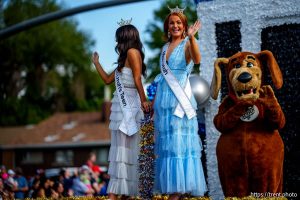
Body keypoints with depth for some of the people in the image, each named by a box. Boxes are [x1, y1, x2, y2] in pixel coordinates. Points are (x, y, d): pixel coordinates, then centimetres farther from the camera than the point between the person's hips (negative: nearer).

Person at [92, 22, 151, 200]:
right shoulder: (124, 60, 21)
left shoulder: (133, 52, -6)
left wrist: (144, 100, -21)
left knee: (123, 150, -10)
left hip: (128, 107, -9)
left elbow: (138, 79, -15)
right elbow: (108, 79, 27)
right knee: (120, 150, 7)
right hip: (120, 107, 9)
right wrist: (96, 63, 35)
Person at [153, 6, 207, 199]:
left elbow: (197, 59, -27)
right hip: (164, 100, 7)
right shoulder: (165, 48, 16)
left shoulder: (187, 44, -3)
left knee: (179, 141, -6)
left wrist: (191, 37, -41)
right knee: (166, 142, 7)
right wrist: (154, 102, 21)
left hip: (180, 100, -7)